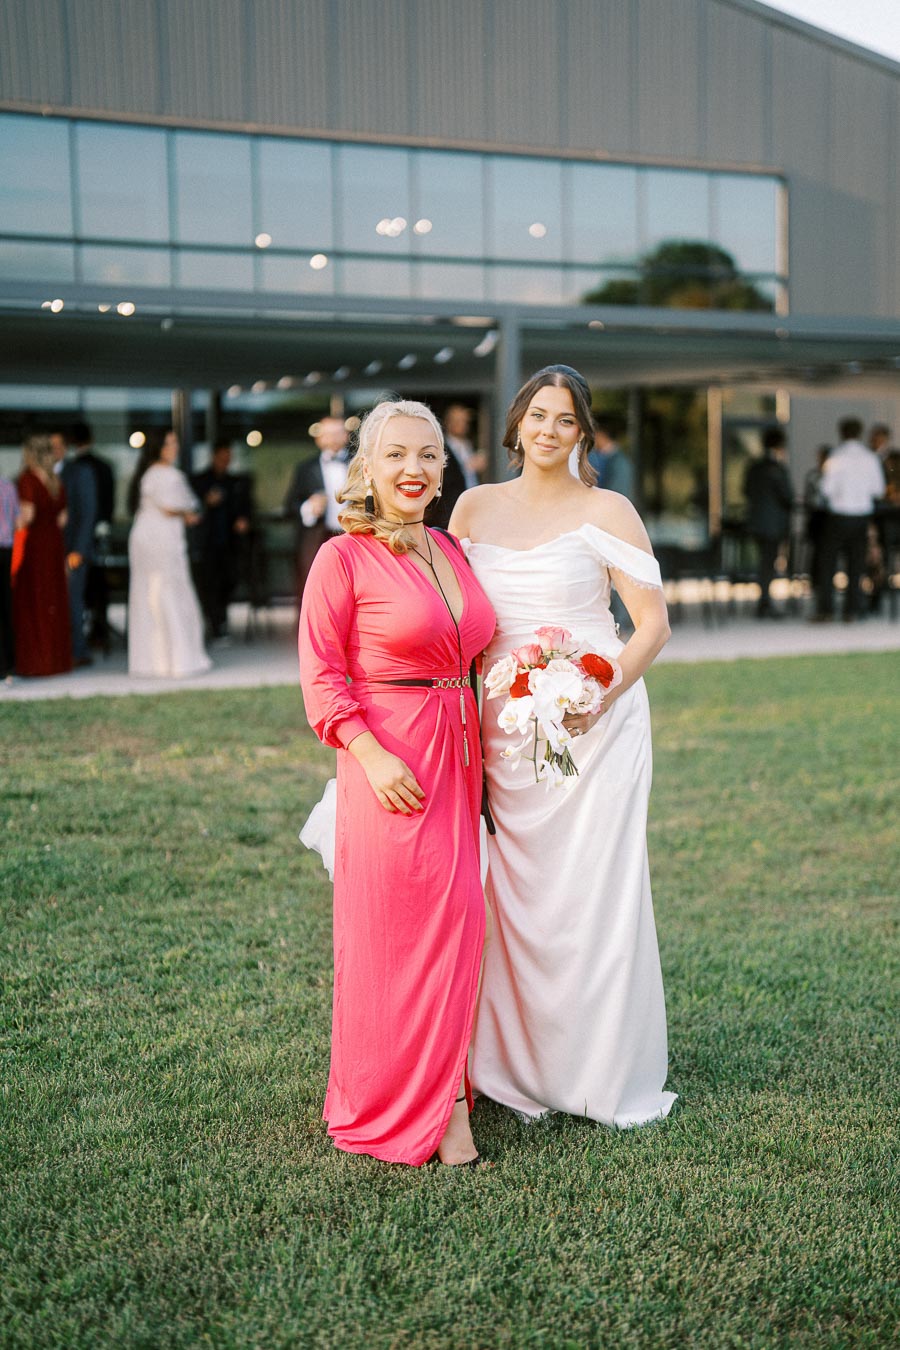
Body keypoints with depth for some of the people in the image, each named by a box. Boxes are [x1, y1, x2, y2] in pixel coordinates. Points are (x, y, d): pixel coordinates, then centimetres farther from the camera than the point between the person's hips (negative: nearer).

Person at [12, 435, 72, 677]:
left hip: (32, 542, -6)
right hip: (54, 544, 6)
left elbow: (28, 514, -16)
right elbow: (63, 517, 8)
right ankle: (57, 656, 14)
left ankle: (33, 661, 0)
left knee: (31, 603, 0)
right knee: (54, 601, 11)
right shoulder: (56, 481, 9)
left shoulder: (26, 478, -11)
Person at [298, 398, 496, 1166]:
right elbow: (321, 676, -9)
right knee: (396, 926, -4)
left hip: (457, 753, 7)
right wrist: (374, 756, -19)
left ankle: (443, 1098, 23)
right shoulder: (344, 558, -6)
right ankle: (402, 1107, 7)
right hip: (390, 761, -6)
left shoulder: (451, 552, 13)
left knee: (455, 921, 10)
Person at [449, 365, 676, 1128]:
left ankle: (615, 1077, 17)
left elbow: (654, 623, -5)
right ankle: (530, 1070, 22)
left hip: (595, 724, -4)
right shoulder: (474, 507, 9)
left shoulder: (606, 511, -3)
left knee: (597, 891, 1)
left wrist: (602, 695, -18)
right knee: (518, 895, 7)